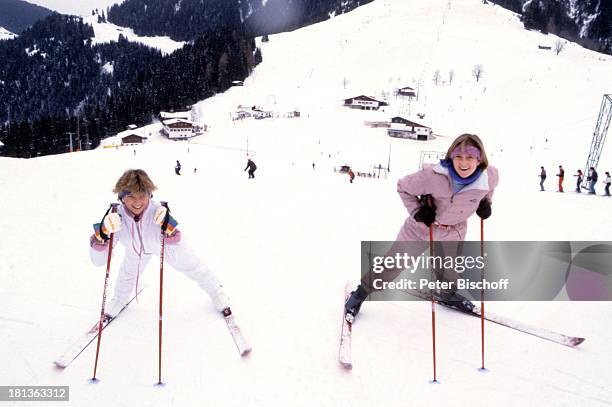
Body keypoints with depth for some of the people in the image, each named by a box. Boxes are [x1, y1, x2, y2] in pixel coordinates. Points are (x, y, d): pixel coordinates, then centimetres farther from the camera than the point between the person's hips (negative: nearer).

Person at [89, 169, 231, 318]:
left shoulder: (159, 213, -44)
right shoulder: (116, 218, -37)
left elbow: (175, 256, -42)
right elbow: (98, 260, -33)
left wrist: (170, 229, -59)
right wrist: (101, 235, -50)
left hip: (166, 243, -2)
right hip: (136, 248, 2)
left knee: (192, 267, 11)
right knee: (127, 274, 21)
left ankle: (215, 290, 43)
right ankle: (120, 298, 57)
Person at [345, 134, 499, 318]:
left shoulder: (490, 176, -24)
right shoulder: (433, 176, -36)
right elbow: (403, 187, -18)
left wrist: (486, 203, -8)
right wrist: (416, 211, -24)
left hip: (454, 229, 3)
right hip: (422, 226, -3)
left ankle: (448, 293, 58)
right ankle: (362, 292, 26)